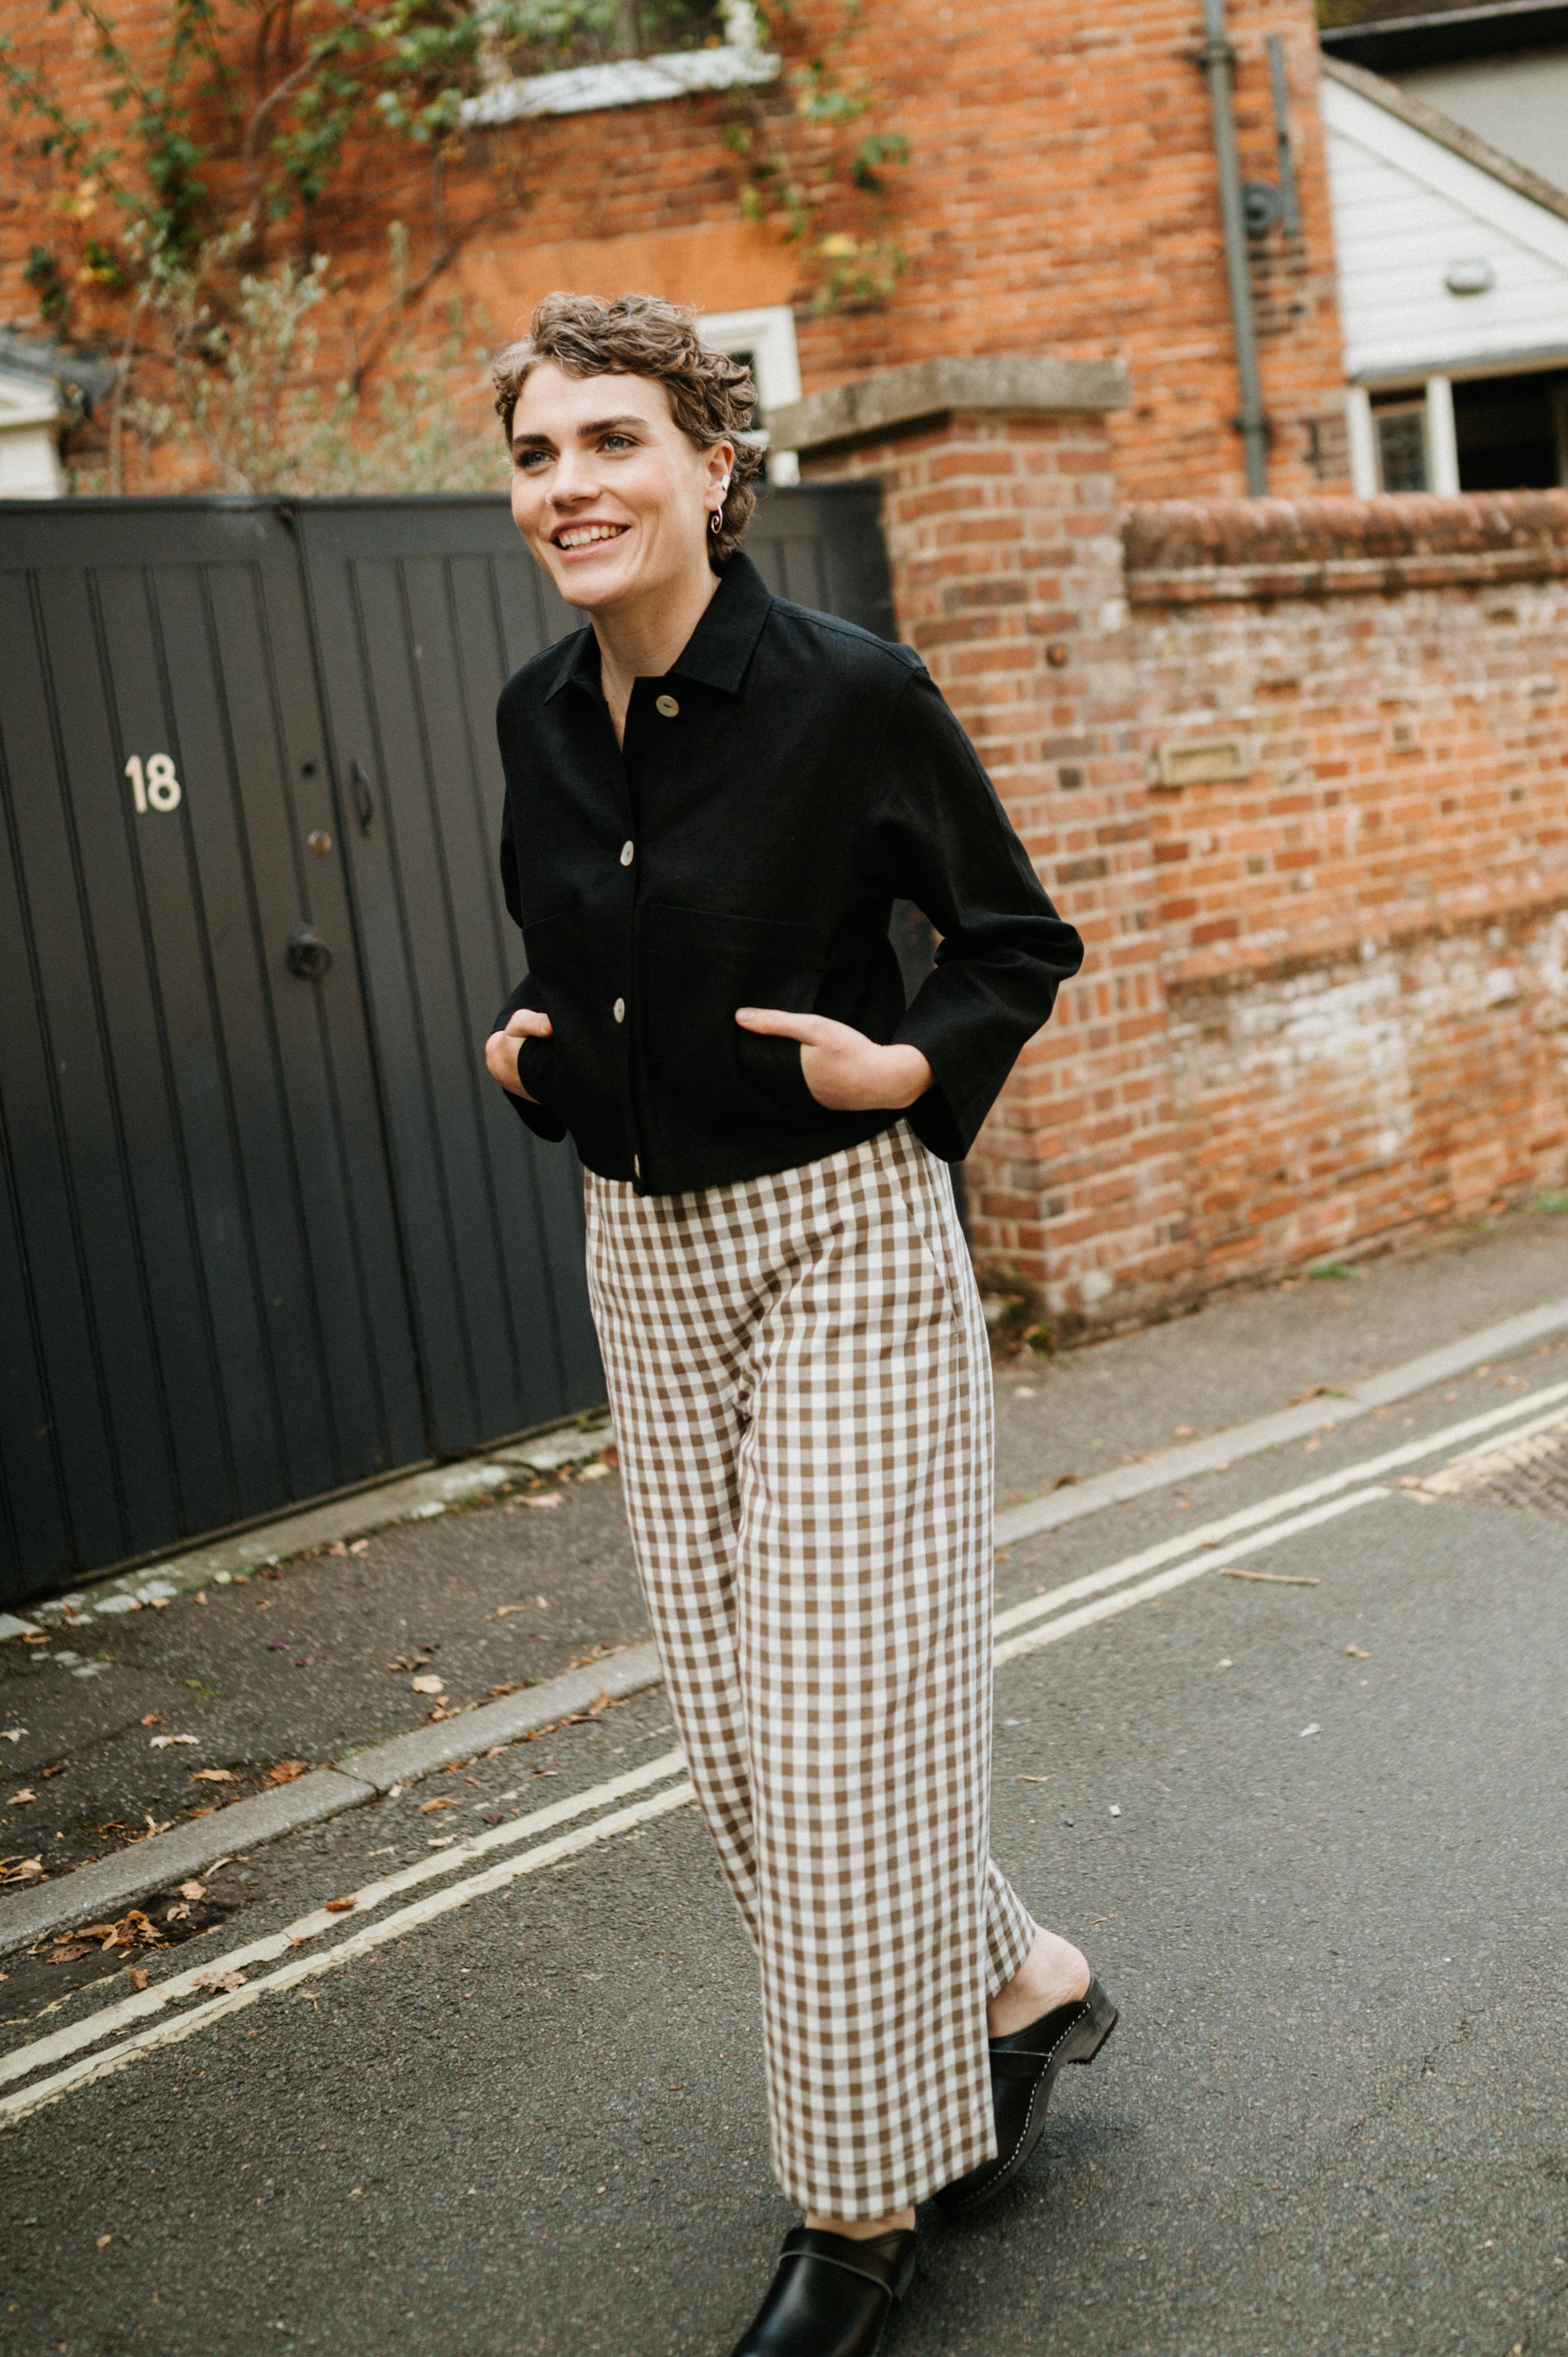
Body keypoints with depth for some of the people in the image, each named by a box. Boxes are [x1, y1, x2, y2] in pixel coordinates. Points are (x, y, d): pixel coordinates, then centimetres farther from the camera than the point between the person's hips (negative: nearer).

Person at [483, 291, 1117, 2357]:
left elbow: (1018, 941, -4)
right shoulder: (539, 716, 4)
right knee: (740, 1723, 12)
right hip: (646, 1254, 7)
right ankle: (1019, 1983, 36)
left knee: (840, 1729, -1)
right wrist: (535, 1041, -1)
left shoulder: (848, 691, -14)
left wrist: (909, 1067, -21)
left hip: (840, 1246, -6)